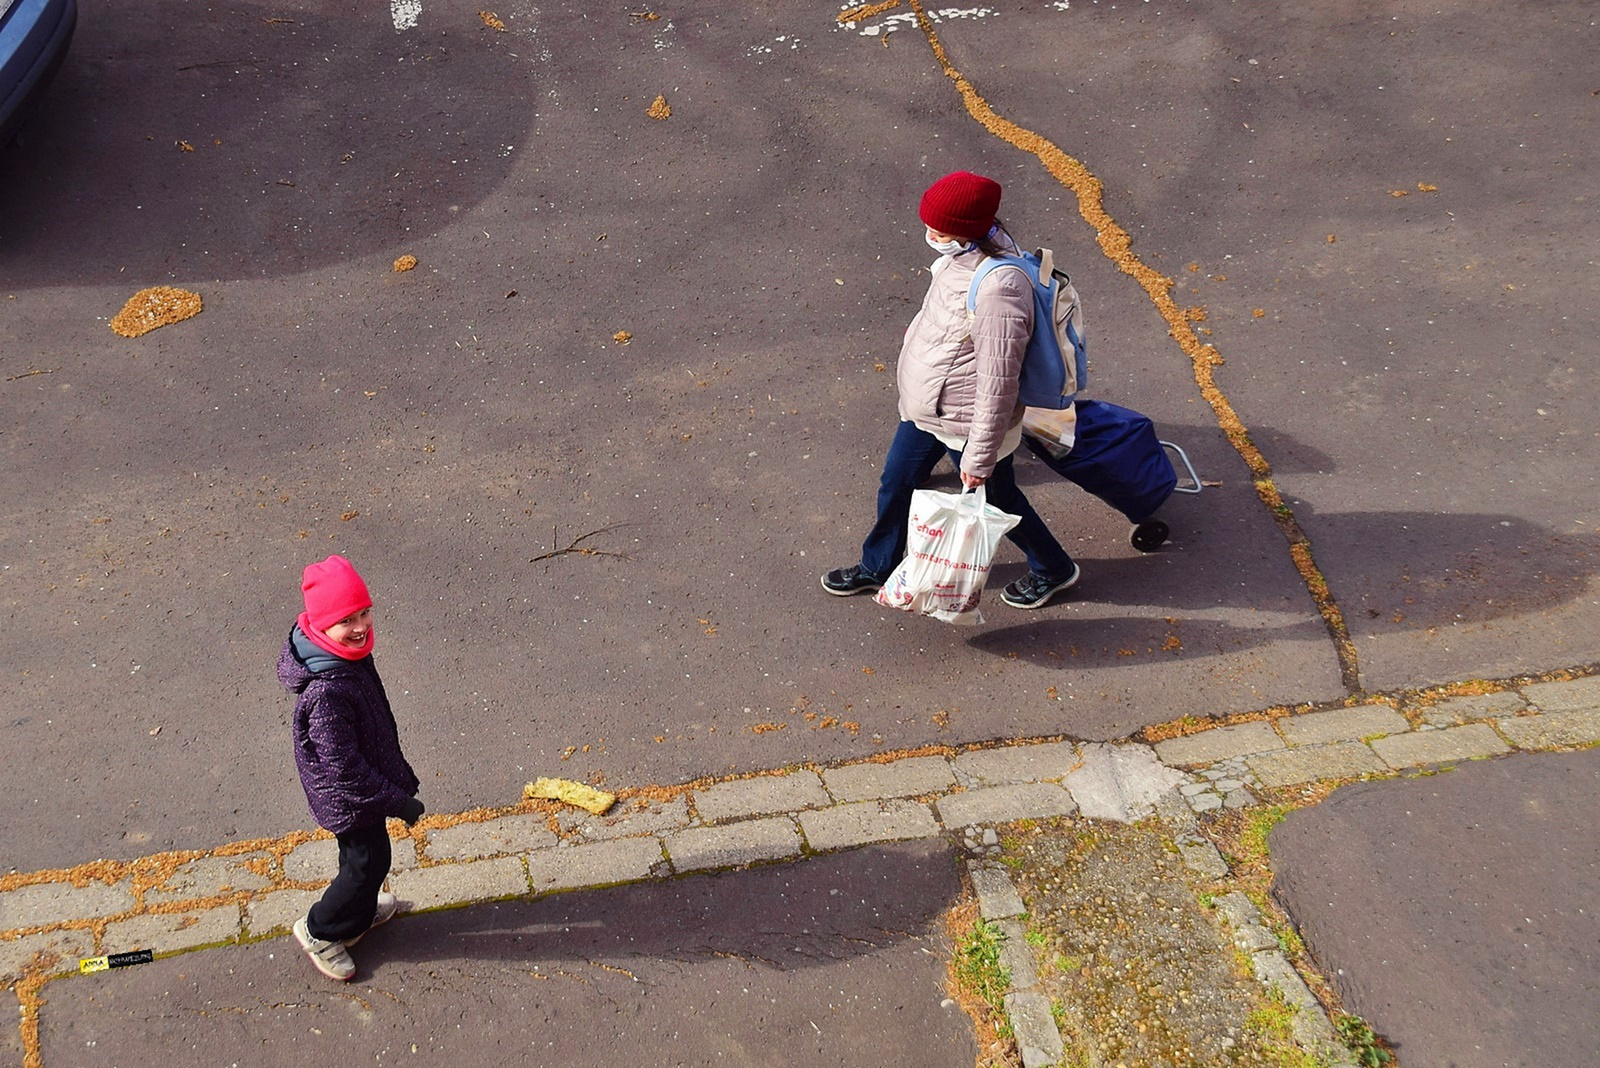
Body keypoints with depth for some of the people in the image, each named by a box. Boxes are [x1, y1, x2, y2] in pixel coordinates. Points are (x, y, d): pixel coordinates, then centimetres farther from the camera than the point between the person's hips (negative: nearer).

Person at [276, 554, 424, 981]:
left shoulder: (351, 654, -8)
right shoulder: (326, 692, -38)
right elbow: (344, 767, -30)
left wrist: (399, 774, 18)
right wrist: (398, 801, -21)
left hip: (367, 779, 9)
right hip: (348, 798, -9)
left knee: (366, 855, 28)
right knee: (367, 861, 11)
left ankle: (360, 913, 53)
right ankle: (320, 931, 34)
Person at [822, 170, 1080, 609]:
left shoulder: (998, 288, -36)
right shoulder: (964, 252, -9)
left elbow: (998, 383, -31)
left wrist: (980, 457, -25)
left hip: (966, 423, -9)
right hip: (925, 407, 9)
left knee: (996, 498, 15)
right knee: (896, 483, 23)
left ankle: (1052, 568, 42)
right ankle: (877, 567, 47)